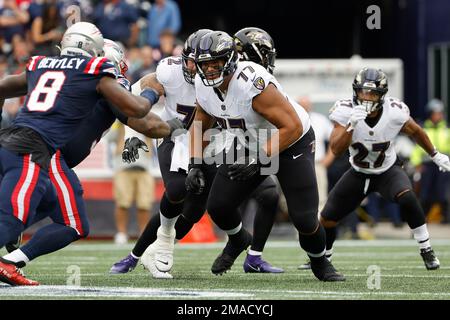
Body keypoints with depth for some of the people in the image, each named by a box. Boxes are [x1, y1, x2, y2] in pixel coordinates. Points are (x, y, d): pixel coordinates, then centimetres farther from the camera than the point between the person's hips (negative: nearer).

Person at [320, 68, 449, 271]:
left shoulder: (395, 113, -24)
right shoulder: (345, 112, -25)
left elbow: (416, 132, -1)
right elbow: (336, 150, -34)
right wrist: (351, 125, -48)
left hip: (388, 171, -1)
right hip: (359, 174, 1)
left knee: (406, 197, -32)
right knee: (327, 219, 1)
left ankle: (426, 250, -16)